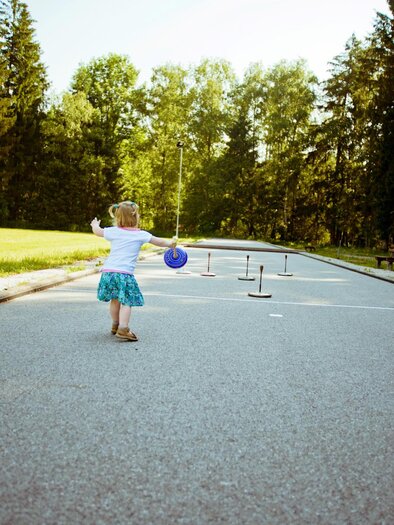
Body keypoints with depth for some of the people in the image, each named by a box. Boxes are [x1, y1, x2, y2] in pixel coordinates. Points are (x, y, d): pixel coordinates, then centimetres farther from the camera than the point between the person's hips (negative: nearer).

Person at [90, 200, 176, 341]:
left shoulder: (113, 231, 8)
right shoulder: (141, 235, 1)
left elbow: (97, 231, 24)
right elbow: (159, 242, 11)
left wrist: (95, 224, 47)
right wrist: (170, 243, 30)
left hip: (108, 271, 4)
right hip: (125, 273, -4)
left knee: (115, 300, 19)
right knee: (126, 302, -2)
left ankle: (116, 325, 34)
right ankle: (123, 329, -14)